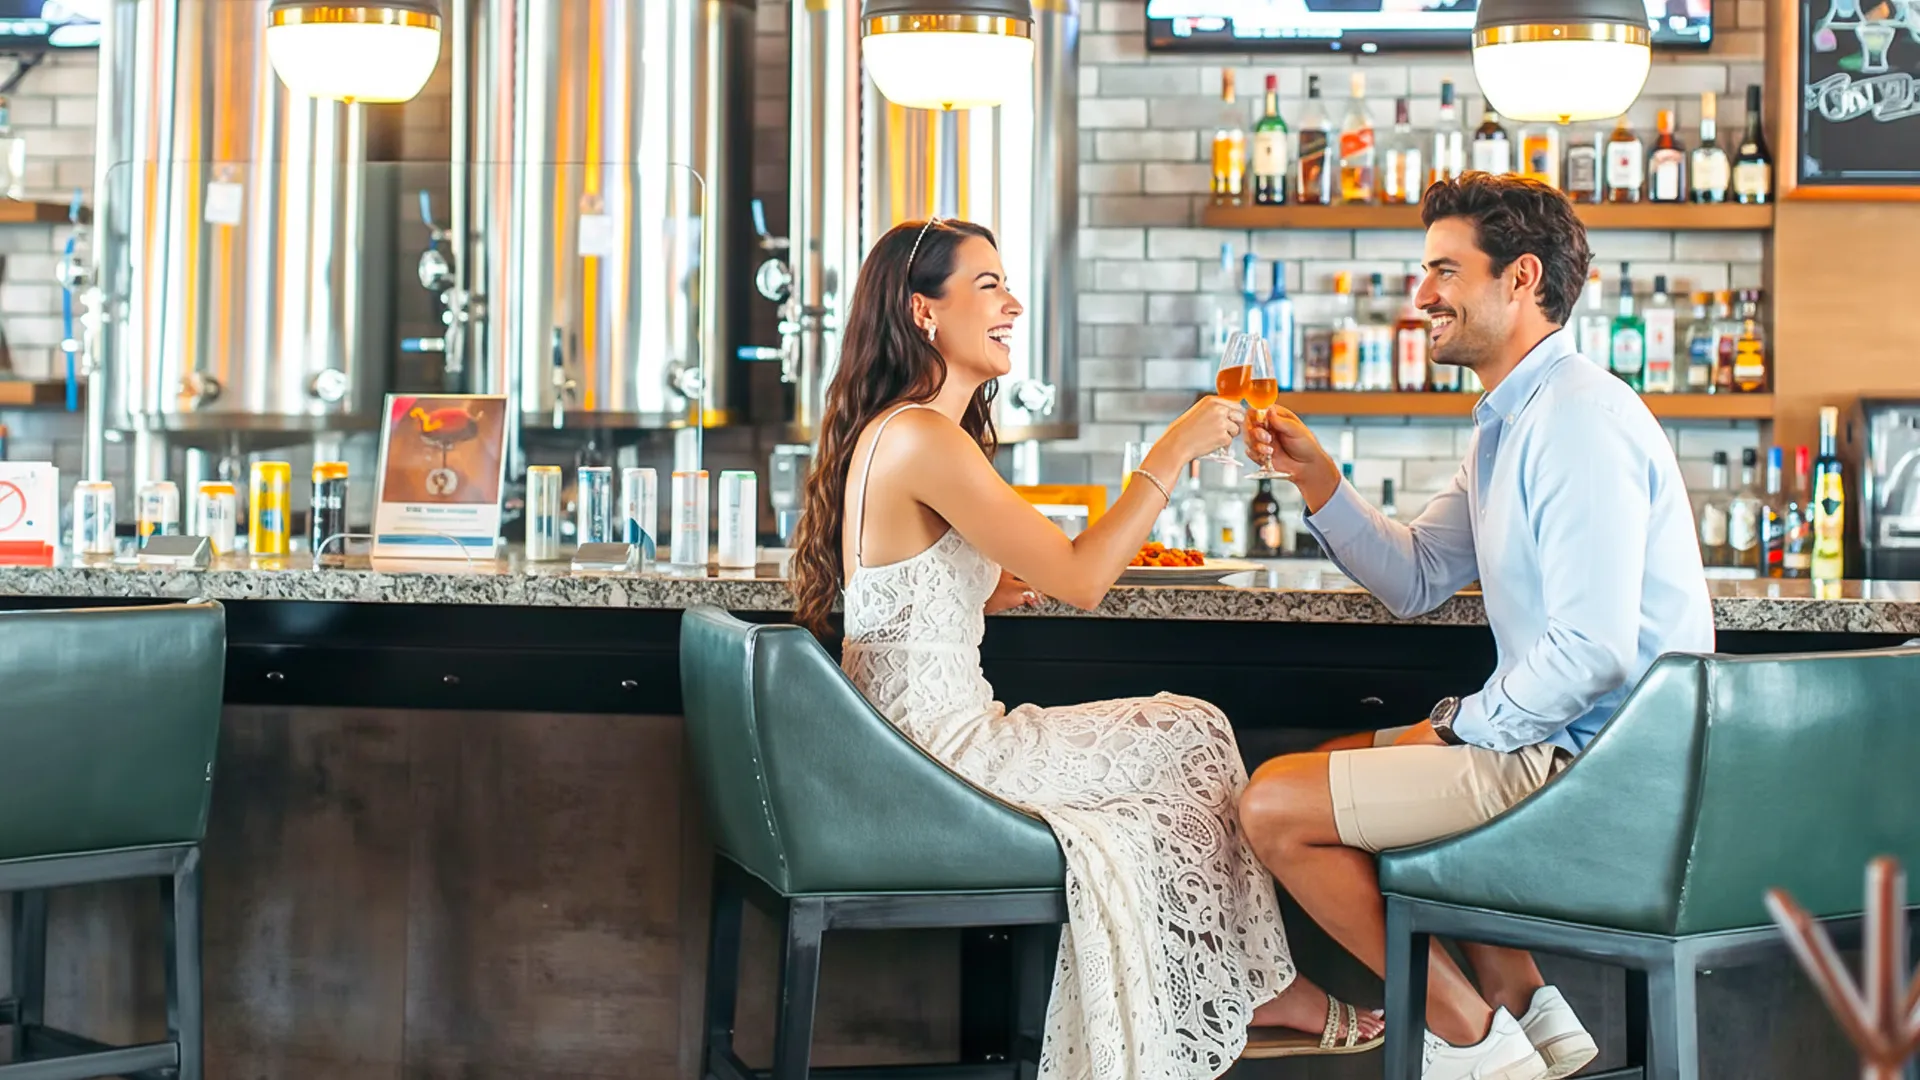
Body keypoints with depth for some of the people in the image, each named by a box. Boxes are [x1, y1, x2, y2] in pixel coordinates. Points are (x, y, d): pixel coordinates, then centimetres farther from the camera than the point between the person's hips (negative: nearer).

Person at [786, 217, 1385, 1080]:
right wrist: (1174, 451, -14)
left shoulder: (891, 434, 13)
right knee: (1195, 738, 3)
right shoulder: (922, 440, -19)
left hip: (905, 758, 9)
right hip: (938, 761, -9)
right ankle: (1256, 991, 20)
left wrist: (994, 587, 7)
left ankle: (1224, 1009, 15)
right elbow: (1080, 578, -19)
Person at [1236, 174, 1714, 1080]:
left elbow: (1593, 651, -26)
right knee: (1345, 763, 28)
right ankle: (1521, 1004, 20)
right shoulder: (1512, 419, 15)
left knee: (1274, 807, -10)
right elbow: (1417, 579, 18)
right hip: (1561, 741, 11)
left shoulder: (1579, 420, -20)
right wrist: (1314, 477, 6)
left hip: (1593, 758, -11)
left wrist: (1461, 730, -14)